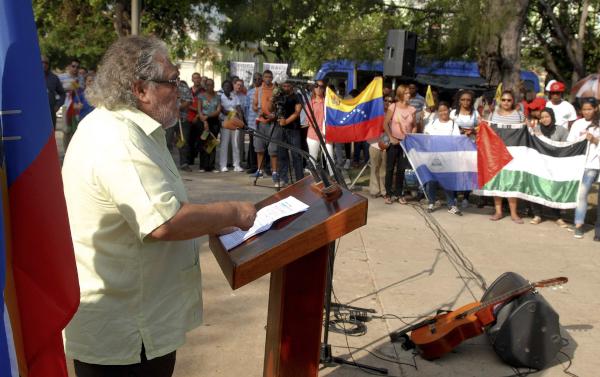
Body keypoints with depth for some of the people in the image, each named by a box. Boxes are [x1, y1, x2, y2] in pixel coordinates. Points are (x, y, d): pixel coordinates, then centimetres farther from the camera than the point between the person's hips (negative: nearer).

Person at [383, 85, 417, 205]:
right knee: (390, 168, 2)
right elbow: (385, 124, -6)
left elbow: (414, 126, 11)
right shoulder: (393, 107, -5)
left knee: (401, 169, 7)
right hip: (394, 142, -3)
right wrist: (391, 138, -13)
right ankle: (388, 194, 8)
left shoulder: (412, 109, 4)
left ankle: (399, 194, 16)